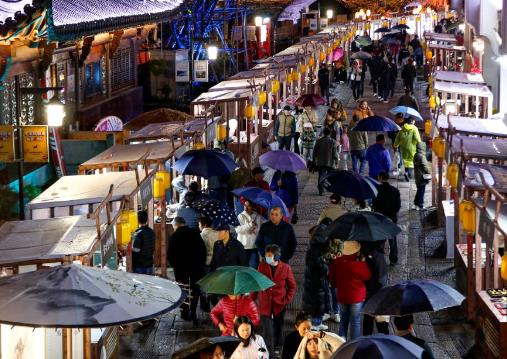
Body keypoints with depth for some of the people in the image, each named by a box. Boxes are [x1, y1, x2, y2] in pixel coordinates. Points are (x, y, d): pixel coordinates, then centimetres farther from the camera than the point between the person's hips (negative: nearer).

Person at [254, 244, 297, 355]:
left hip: (279, 304, 0)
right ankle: (268, 351, 1)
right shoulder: (262, 266, -1)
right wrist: (252, 298, 6)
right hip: (265, 303, 0)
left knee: (278, 328, 15)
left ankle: (276, 349, 33)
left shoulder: (286, 268, -6)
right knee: (267, 329, -7)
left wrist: (287, 300, -6)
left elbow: (292, 286, 2)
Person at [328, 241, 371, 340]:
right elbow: (367, 276, -5)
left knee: (343, 321, 19)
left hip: (341, 296, 4)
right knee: (355, 322, 6)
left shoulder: (336, 262, -9)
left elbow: (332, 280, 3)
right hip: (357, 297, -4)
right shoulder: (360, 264, -22)